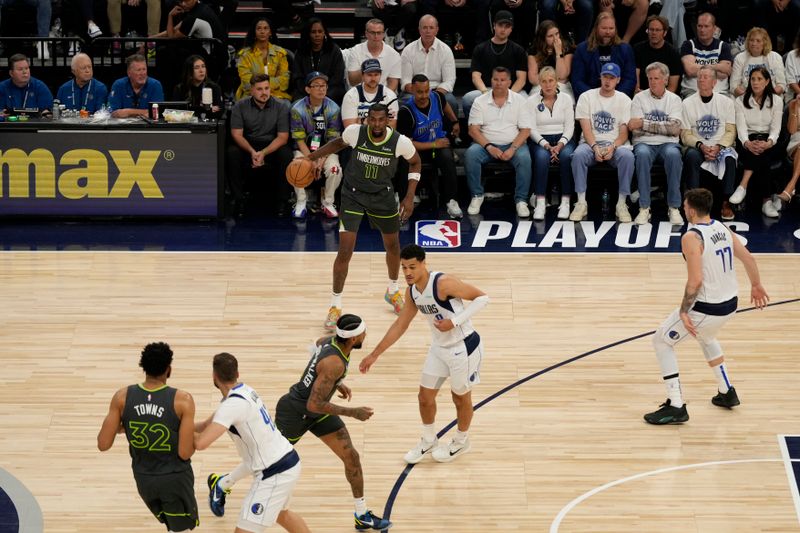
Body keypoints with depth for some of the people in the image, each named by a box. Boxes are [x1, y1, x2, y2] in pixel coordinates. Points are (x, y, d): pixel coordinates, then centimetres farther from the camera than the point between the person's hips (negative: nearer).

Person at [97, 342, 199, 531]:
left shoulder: (123, 397, -12)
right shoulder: (182, 400, -21)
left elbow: (103, 444, -10)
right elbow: (185, 453, -20)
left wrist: (120, 427, 11)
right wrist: (195, 441, 3)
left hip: (143, 478, 5)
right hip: (175, 478, -5)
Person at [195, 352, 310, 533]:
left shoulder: (233, 404, -22)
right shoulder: (244, 391, 7)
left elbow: (201, 442, -27)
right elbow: (210, 424, 17)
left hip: (275, 474, -10)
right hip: (290, 462, 10)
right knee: (282, 515, 35)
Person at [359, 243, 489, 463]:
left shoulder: (443, 283, -27)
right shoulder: (412, 292, -3)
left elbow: (482, 297, -23)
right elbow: (400, 325, 10)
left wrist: (454, 322, -30)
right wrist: (375, 354, 10)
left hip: (463, 348, -7)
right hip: (439, 347, 7)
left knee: (461, 397, 12)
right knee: (425, 396, 13)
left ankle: (461, 442, 36)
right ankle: (428, 441, 36)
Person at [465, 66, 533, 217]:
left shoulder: (519, 100, 5)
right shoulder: (480, 101, 5)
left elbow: (525, 130, -1)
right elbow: (473, 130, -2)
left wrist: (512, 149, -16)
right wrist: (489, 147, -17)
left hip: (513, 144, -1)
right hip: (486, 144, 1)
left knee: (524, 158, -32)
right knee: (470, 154, -30)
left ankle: (521, 200, -21)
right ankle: (476, 196, -16)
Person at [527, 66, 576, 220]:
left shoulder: (566, 99, 8)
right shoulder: (532, 101, 5)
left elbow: (569, 126, 1)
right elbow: (532, 129, -2)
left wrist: (560, 145, -16)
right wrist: (546, 145, -18)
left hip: (563, 139, 1)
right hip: (540, 140, -1)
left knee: (566, 155, -34)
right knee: (542, 156, -35)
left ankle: (565, 202, -33)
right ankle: (540, 202, -37)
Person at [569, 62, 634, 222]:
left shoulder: (624, 100, 7)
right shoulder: (587, 97, 6)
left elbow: (624, 131, 0)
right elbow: (586, 128, -3)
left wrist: (613, 147, -19)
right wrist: (595, 147, -20)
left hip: (616, 144, 0)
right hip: (591, 143, 0)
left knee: (627, 156, -34)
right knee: (578, 154, -34)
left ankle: (622, 203, -26)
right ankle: (581, 202, -28)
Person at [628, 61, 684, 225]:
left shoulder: (674, 99, 9)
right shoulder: (639, 98, 8)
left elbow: (675, 129, -8)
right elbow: (636, 130, -3)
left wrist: (644, 124, -12)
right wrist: (663, 127, -11)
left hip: (668, 143, 0)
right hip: (645, 143, 0)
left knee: (673, 154, -35)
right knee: (642, 154, -36)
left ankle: (674, 207, -28)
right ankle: (644, 208, -32)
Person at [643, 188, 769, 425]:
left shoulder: (691, 238, -19)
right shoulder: (722, 228, 4)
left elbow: (695, 281, -25)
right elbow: (749, 259, 10)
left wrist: (684, 311, -16)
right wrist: (756, 286, 25)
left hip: (707, 308, -8)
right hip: (730, 304, 8)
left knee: (662, 341, 8)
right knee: (705, 337, 37)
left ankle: (676, 407, 5)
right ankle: (727, 393, 40)